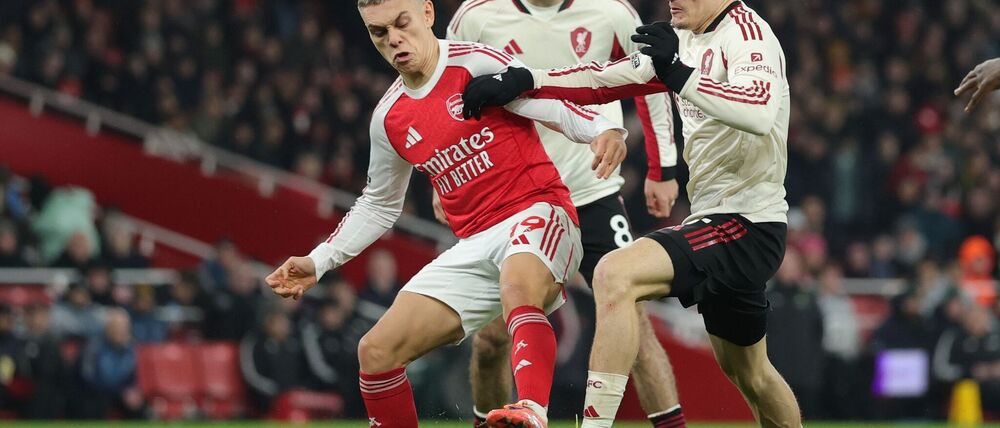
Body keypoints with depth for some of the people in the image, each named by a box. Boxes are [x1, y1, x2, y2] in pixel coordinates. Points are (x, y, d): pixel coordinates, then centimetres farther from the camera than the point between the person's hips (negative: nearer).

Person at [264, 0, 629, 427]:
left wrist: (604, 130, -35)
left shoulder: (477, 64, -6)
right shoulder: (389, 119, 13)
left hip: (537, 216, -7)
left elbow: (556, 107, -15)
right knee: (376, 351, -2)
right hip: (474, 246, 7)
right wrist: (317, 262, 21)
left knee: (517, 286, -42)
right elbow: (378, 206, 27)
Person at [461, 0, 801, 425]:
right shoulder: (684, 41, 13)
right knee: (748, 373, 25)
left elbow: (759, 114, -31)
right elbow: (604, 81, 11)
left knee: (615, 275, -27)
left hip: (746, 226, -11)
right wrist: (523, 80, -1)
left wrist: (677, 74, -35)